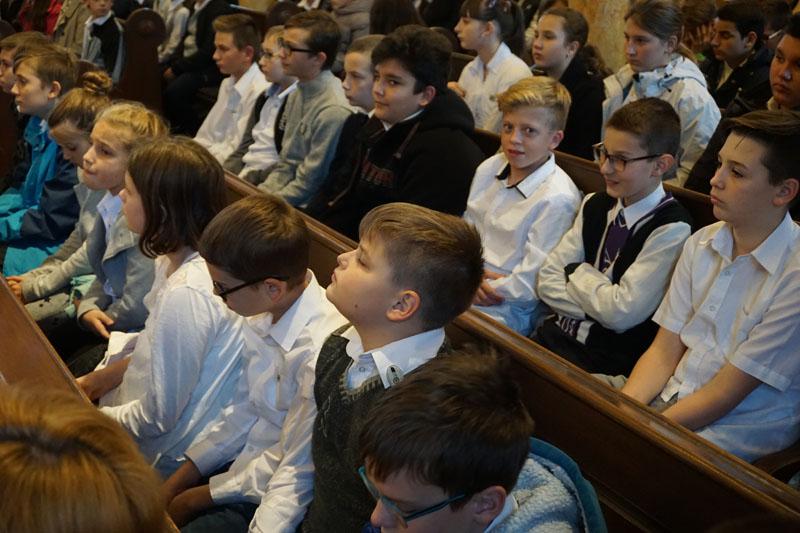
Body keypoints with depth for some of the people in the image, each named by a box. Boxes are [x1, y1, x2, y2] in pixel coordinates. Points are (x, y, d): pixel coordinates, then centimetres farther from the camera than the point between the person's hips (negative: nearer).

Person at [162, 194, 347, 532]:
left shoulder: (319, 353, -29)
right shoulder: (267, 315, -6)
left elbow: (296, 472, -19)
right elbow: (243, 412, 7)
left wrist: (200, 496, -9)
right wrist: (177, 482, 5)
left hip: (273, 497, -7)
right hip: (246, 463, 7)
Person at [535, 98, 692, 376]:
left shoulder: (671, 229, -12)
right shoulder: (595, 205, 10)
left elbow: (622, 313, -17)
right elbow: (547, 280, 5)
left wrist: (578, 272, -1)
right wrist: (599, 307, -10)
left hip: (609, 359, -6)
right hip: (558, 333, 6)